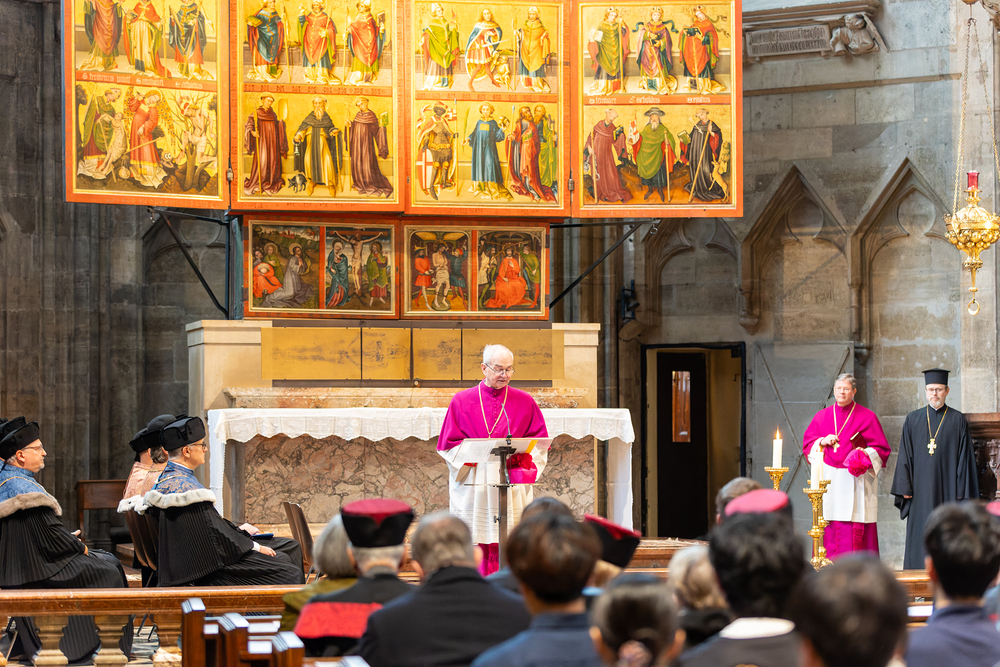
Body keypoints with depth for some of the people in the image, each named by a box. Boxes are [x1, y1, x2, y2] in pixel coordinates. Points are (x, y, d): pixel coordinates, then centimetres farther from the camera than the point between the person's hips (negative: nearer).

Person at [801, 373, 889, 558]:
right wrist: (822, 442, -3)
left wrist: (865, 456, -14)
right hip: (829, 482, 3)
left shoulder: (867, 417, 4)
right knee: (829, 527, -3)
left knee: (856, 528, -9)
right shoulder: (822, 416, 14)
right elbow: (807, 443, 16)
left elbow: (881, 448, 4)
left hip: (855, 480, -3)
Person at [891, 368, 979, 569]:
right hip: (921, 492, 2)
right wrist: (904, 487, 0)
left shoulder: (957, 420, 4)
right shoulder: (913, 420, 9)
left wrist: (962, 491, -5)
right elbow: (905, 457, 8)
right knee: (920, 541, 0)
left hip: (948, 490, -2)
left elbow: (964, 457, 1)